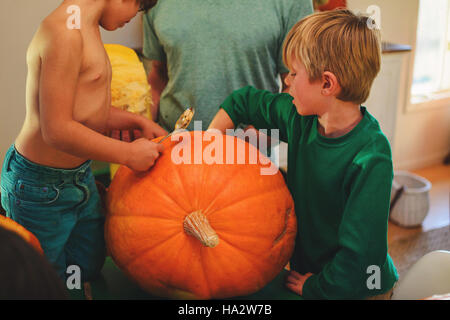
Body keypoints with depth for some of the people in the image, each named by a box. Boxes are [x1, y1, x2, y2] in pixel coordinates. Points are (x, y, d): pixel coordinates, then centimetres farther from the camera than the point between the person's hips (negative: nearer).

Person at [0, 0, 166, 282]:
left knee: (89, 268, 23)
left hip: (80, 175, 9)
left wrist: (138, 121, 9)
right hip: (42, 186, -9)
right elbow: (57, 130, -28)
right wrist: (128, 153, -21)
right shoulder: (63, 33, -25)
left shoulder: (86, 29, 7)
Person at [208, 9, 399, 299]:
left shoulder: (370, 160, -29)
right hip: (306, 269, 5)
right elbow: (244, 101, 7)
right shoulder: (301, 118, -9)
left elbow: (360, 253, -27)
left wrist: (315, 287, -15)